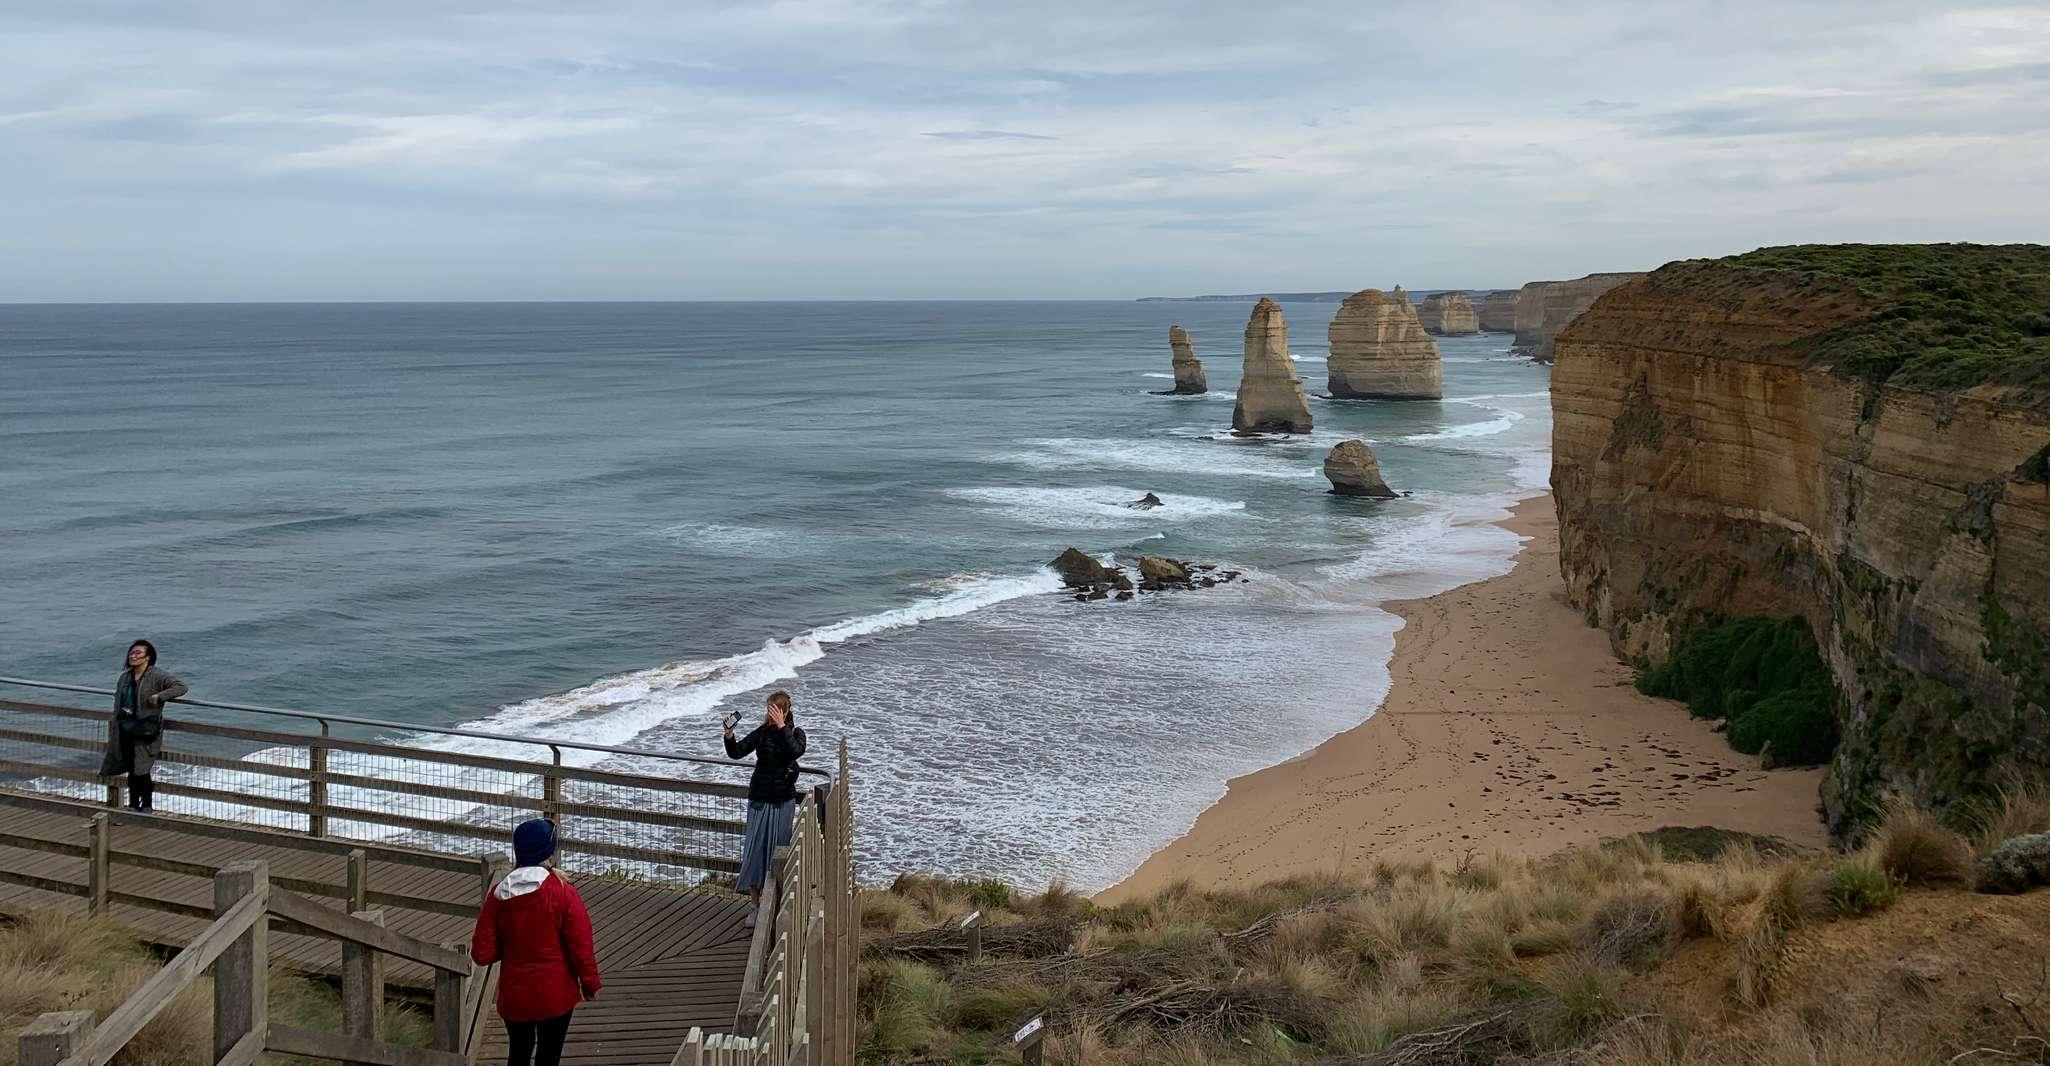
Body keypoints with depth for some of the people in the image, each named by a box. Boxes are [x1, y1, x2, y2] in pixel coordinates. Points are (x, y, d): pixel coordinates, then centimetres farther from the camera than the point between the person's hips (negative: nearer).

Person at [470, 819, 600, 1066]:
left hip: (513, 996, 3)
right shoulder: (563, 892, -16)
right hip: (555, 994, -3)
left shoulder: (497, 895, -7)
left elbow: (481, 954, -5)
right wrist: (590, 984, 2)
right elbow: (581, 947, -13)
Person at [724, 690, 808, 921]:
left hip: (783, 800, -1)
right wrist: (729, 735, -25)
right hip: (759, 799, 1)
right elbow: (736, 753, -8)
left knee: (778, 849, 5)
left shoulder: (796, 733, -3)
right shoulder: (762, 733, 0)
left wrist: (782, 727, -27)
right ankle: (756, 906, 6)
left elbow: (796, 752, -26)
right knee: (754, 849, -1)